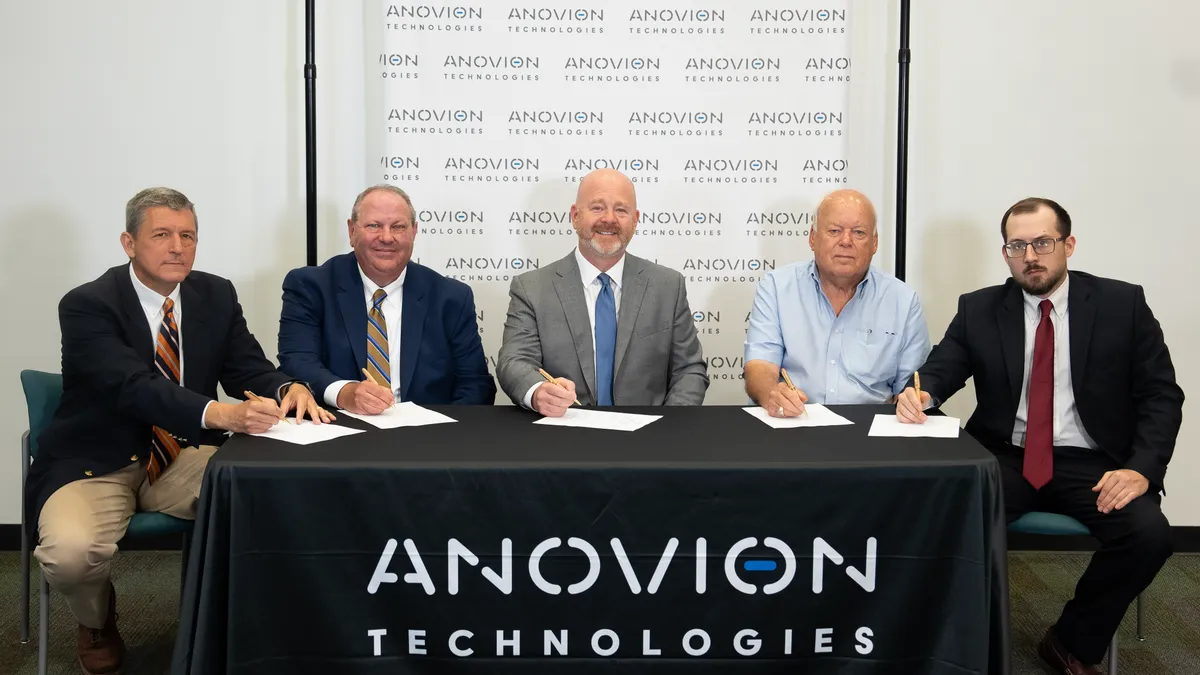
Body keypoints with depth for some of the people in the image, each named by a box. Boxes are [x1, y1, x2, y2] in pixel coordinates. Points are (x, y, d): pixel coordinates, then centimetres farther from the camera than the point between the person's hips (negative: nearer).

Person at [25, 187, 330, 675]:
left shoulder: (217, 295, 3)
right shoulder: (86, 305, -14)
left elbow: (250, 369, 0)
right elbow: (133, 387, -30)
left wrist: (289, 389, -27)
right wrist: (222, 414, -47)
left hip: (183, 459, 4)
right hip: (97, 466, -3)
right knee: (71, 553, -32)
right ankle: (97, 619, 7)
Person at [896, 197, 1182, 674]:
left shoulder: (1123, 304, 4)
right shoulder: (979, 310, 8)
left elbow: (1161, 396, 2)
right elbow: (940, 371, 3)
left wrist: (1142, 469, -14)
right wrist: (919, 393, -23)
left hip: (1092, 465, 0)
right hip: (1006, 460, 0)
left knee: (1149, 533, -28)